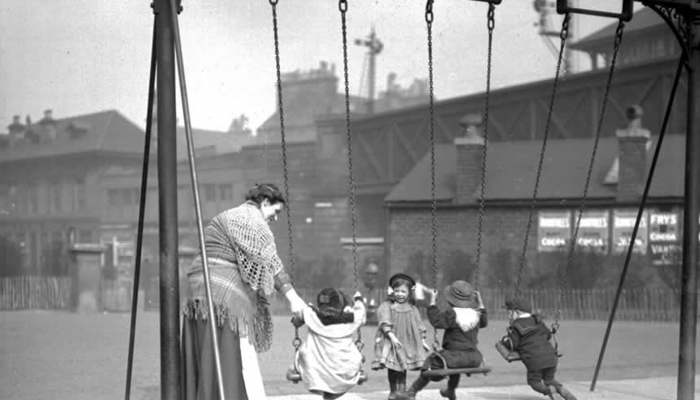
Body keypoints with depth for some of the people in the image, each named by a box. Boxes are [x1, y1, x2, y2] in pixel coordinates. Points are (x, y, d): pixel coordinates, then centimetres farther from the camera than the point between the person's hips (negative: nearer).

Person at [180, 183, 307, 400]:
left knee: (207, 362, 10)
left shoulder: (232, 217, 24)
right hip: (222, 292, -10)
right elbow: (269, 261, -15)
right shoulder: (250, 217, -7)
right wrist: (293, 298, -17)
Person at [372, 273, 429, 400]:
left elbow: (419, 327, 15)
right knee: (392, 368, -2)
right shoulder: (386, 306, -1)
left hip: (407, 343, 3)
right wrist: (392, 336, -22)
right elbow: (384, 323, -11)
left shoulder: (413, 309, 11)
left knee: (403, 370, 2)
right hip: (391, 342, -2)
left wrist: (423, 341, 8)